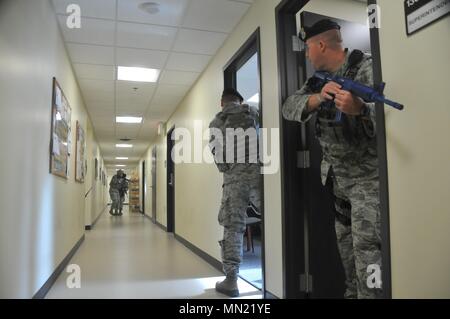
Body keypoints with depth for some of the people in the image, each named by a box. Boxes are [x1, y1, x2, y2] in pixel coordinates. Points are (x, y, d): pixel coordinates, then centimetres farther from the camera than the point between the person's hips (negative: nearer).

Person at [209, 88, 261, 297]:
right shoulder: (253, 112, 12)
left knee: (232, 227, 4)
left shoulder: (216, 123, 13)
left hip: (233, 177, 1)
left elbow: (216, 152, 6)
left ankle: (231, 280, 6)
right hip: (257, 171, -1)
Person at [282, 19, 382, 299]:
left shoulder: (367, 68, -15)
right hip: (339, 178, 8)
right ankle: (353, 293, 35)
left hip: (368, 175, -8)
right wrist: (317, 98, -27)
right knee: (345, 242, 18)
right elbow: (290, 108, -7)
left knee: (367, 249, -11)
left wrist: (360, 109, -46)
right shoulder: (320, 79, 7)